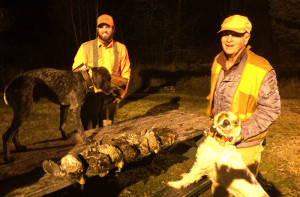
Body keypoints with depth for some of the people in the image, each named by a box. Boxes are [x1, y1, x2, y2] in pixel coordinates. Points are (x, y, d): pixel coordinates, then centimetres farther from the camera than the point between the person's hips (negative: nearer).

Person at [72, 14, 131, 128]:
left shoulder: (121, 48, 8)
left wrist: (120, 95, 4)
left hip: (110, 98, 2)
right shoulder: (86, 47, 2)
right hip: (90, 97, -2)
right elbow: (76, 70, 4)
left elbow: (125, 74, 12)